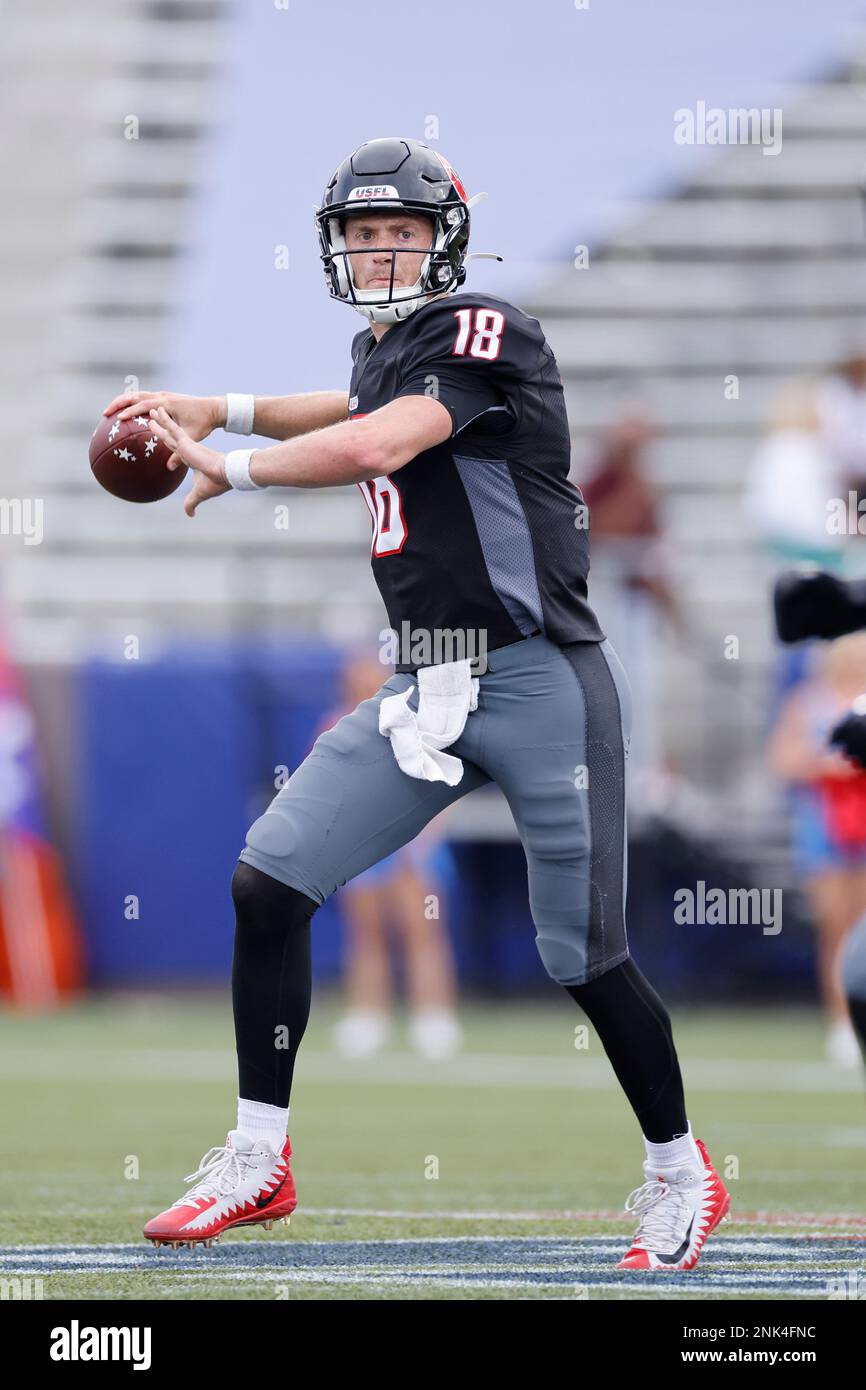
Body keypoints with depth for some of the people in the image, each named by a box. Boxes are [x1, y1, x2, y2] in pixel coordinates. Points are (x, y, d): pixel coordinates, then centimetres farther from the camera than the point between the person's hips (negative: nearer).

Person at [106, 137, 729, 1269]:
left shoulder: (482, 332, -12)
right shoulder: (386, 349, 14)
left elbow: (376, 447, -26)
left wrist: (231, 468, -13)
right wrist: (219, 409, 27)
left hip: (540, 684, -8)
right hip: (427, 692, 8)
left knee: (584, 958, -3)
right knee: (267, 883, -4)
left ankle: (682, 1175, 19)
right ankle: (257, 1162, 6)